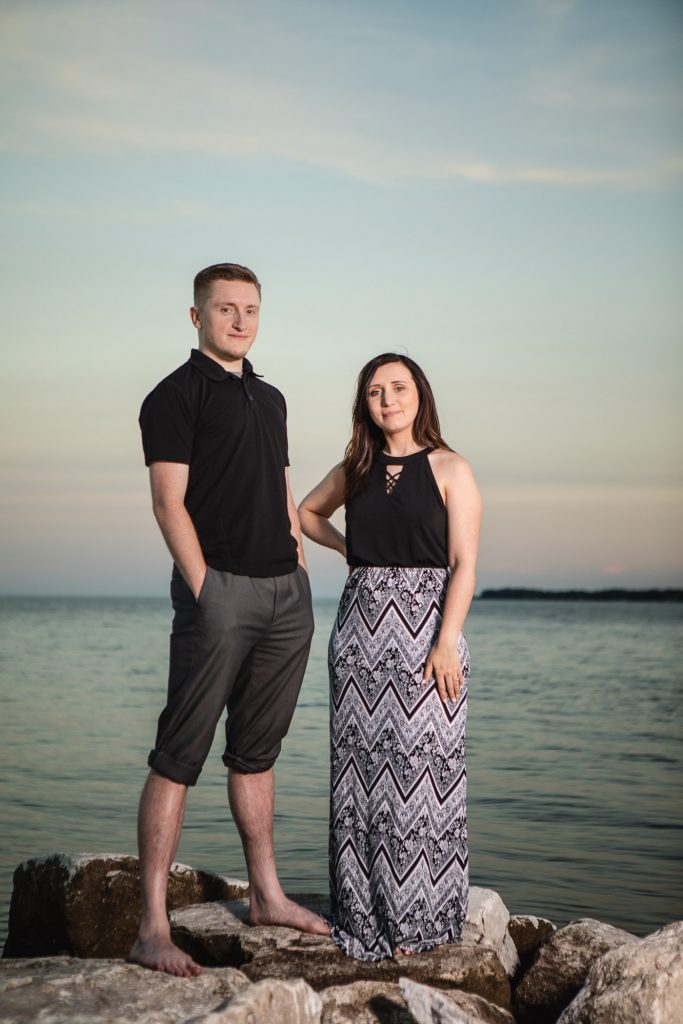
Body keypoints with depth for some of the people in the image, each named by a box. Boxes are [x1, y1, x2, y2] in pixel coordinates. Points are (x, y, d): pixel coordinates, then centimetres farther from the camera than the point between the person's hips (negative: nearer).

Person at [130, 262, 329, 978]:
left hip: (287, 593, 7)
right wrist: (204, 590, -16)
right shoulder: (176, 395, -2)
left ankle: (266, 897, 23)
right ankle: (152, 927, -5)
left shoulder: (269, 399, 20)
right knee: (179, 756, -7)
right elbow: (169, 502, -9)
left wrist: (300, 575, 15)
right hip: (220, 587, -7)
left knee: (257, 751, 14)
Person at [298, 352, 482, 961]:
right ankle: (367, 915, 15)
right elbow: (307, 512, 31)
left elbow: (464, 565, -7)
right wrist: (348, 548, 13)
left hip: (425, 624, -4)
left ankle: (419, 917, 8)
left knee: (419, 766, -3)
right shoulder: (355, 471, 12)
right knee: (362, 766, 5)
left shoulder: (450, 470, -1)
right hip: (361, 625, 4)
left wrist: (446, 644, -16)